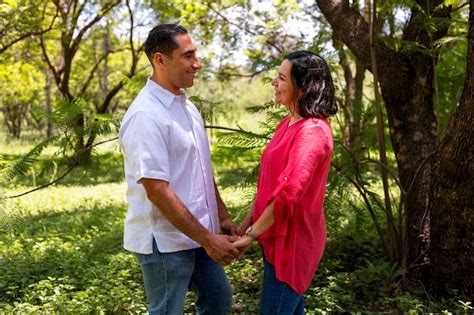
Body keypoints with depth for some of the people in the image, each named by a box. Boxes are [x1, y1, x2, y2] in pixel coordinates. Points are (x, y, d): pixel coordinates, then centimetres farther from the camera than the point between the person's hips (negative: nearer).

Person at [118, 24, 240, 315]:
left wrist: (223, 216, 13)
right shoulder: (146, 115, -21)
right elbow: (157, 191, -24)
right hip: (165, 241, -9)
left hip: (198, 233, 9)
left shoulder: (186, 105, 7)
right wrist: (208, 239, -20)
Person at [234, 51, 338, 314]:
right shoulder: (289, 124, 8)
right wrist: (249, 221, 11)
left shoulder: (312, 132, -22)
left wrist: (252, 234, -20)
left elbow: (289, 192, -28)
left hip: (292, 239, -9)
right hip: (280, 235, 9)